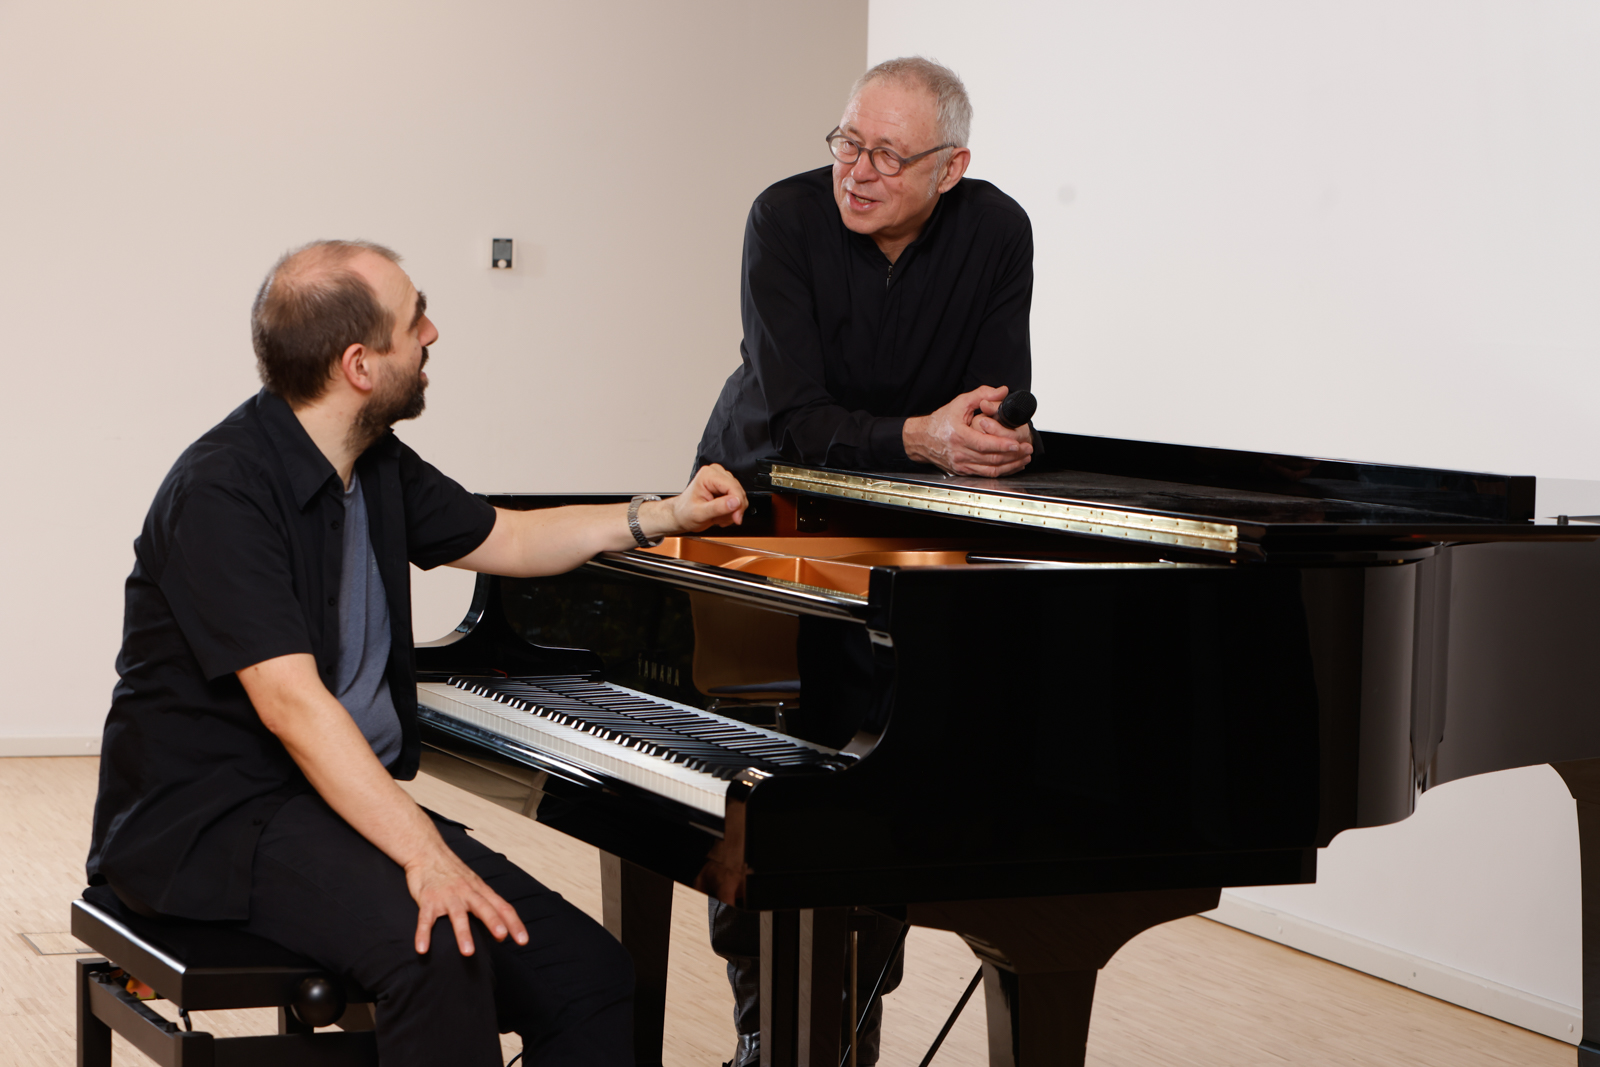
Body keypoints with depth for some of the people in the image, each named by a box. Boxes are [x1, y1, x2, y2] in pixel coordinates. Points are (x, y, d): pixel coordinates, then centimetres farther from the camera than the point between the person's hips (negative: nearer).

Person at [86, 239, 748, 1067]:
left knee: (590, 970, -9)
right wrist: (427, 856, -35)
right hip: (210, 815, -9)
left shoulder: (374, 468, 10)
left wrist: (668, 516, 27)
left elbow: (507, 541, 28)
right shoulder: (221, 492, -18)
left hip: (347, 796, 9)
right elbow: (292, 703, -28)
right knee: (442, 946, -35)